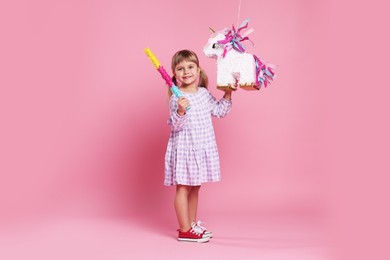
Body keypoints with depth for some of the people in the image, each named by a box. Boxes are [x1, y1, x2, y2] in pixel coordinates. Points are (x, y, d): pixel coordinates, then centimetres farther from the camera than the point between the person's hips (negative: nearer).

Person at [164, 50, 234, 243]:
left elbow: (220, 111, 17)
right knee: (183, 188, 0)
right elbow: (175, 125, -19)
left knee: (194, 188, 16)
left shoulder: (204, 93, 7)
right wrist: (181, 111, -35)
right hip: (184, 147, -7)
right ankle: (185, 231, 8)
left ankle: (191, 224, 28)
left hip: (202, 147, 7)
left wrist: (227, 94, 9)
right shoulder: (177, 98, -13)